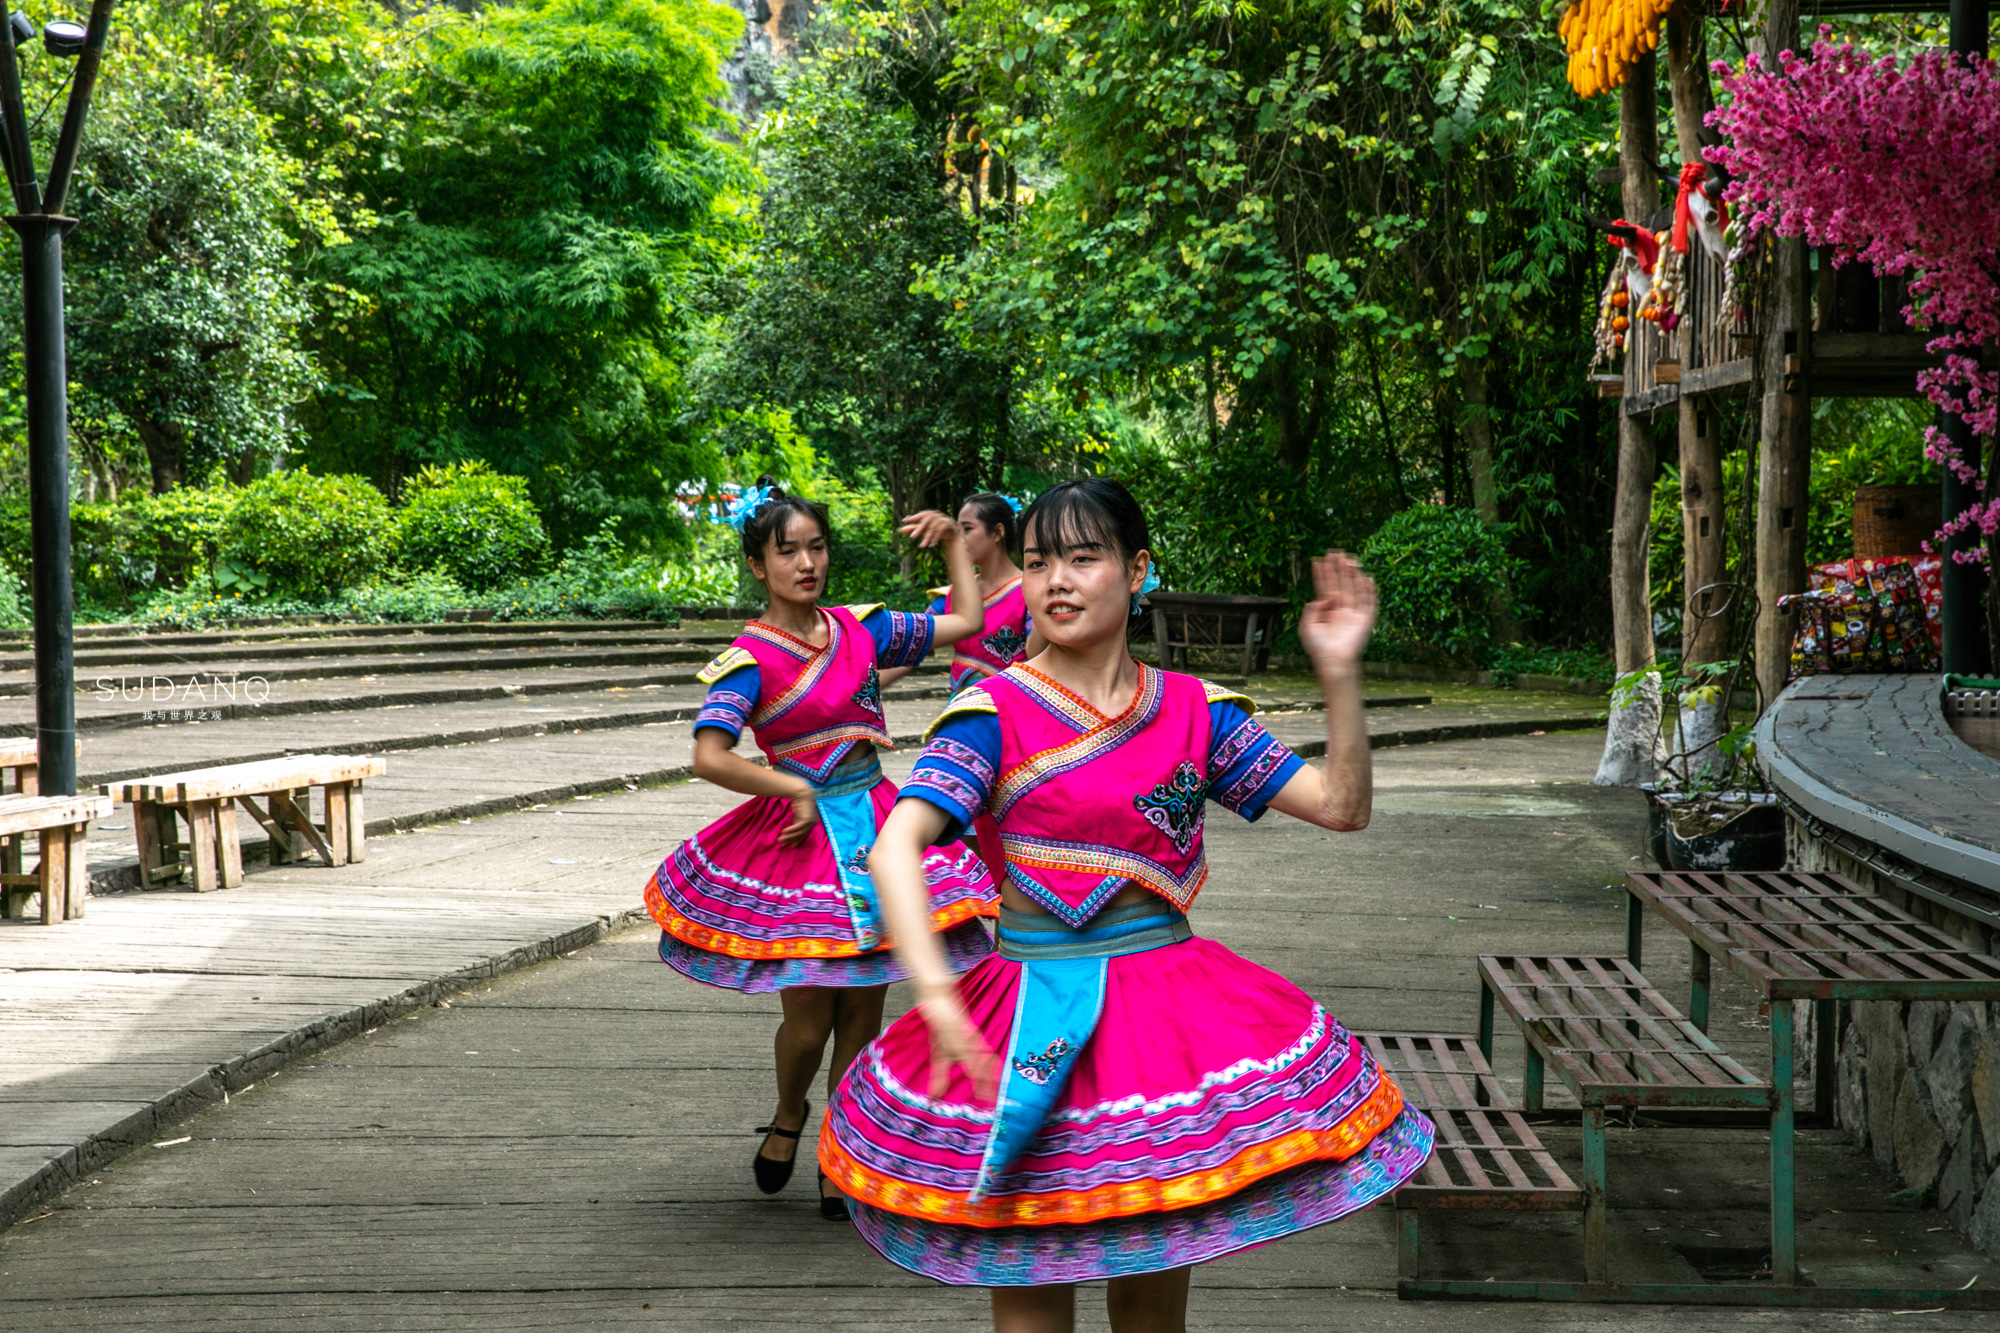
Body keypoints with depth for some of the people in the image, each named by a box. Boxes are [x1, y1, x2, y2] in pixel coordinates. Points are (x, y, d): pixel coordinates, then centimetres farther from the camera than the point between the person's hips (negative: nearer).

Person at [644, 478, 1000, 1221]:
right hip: (800, 835, -4)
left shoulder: (860, 630, 6)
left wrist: (951, 542, 12)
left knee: (861, 1013, 6)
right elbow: (709, 757, -21)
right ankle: (788, 1117, 31)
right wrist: (797, 791, -15)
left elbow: (965, 622, 17)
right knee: (808, 1020, -2)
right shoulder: (749, 659, -9)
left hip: (874, 828, 4)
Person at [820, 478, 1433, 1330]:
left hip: (1169, 1002, 3)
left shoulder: (1193, 711, 4)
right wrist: (936, 995, -32)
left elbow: (1342, 806, 3)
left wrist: (1339, 675, -10)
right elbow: (895, 846, -19)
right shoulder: (995, 713, -6)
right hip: (1036, 1025, -2)